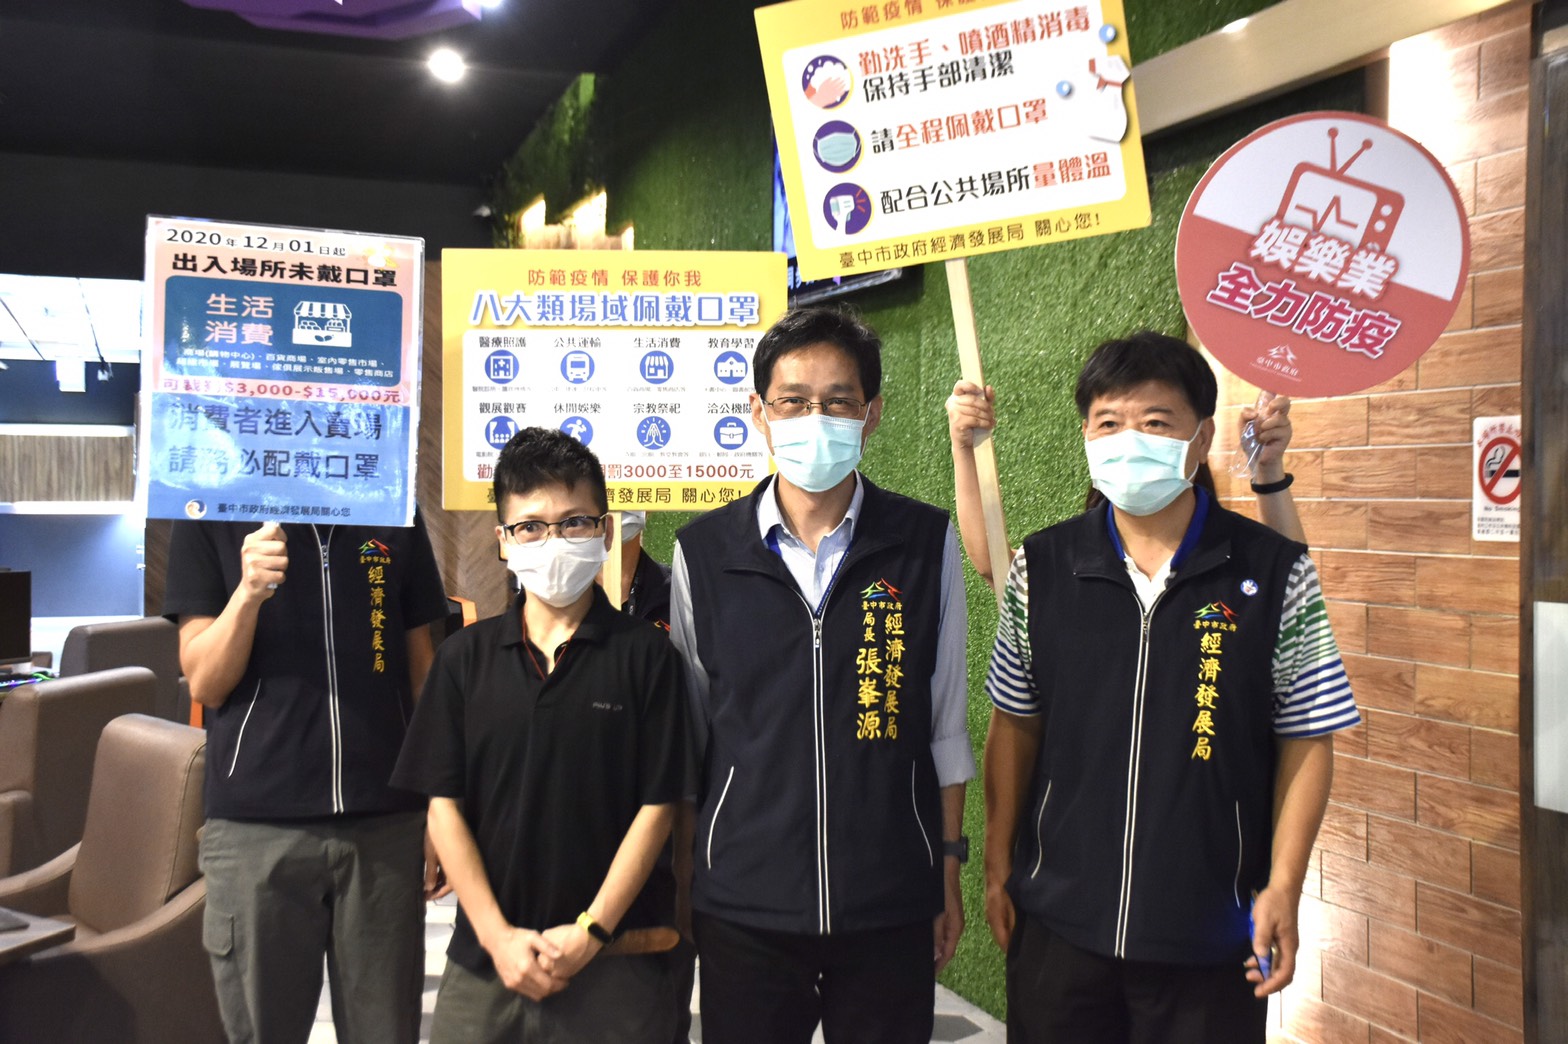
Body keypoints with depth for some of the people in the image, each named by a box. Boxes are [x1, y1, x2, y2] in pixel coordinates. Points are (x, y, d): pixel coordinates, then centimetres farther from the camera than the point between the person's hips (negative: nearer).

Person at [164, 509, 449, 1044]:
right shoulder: (210, 520, 1)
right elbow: (205, 683, -1)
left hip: (386, 821, 2)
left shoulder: (397, 517, 6)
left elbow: (423, 667, 10)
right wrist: (248, 592, -19)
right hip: (255, 824, -1)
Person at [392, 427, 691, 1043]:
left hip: (614, 957, -2)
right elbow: (443, 804, 2)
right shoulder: (465, 657, 3)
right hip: (485, 957, 2)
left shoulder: (646, 654, -4)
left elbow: (656, 806, -5)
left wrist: (589, 932, -10)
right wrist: (497, 935, -6)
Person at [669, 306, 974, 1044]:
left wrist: (949, 867, 6)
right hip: (742, 905, 0)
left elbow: (944, 724, 5)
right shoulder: (703, 553, -1)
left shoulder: (928, 544, -2)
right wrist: (677, 886, 8)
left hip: (890, 904, 0)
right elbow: (685, 730, 7)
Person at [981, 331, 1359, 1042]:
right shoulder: (1042, 568, -1)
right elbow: (1014, 725, 5)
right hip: (1059, 922, 2)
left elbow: (1307, 740, -2)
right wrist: (997, 867, 6)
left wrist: (1283, 887, -6)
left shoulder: (1274, 574, -6)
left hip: (1211, 937, -1)